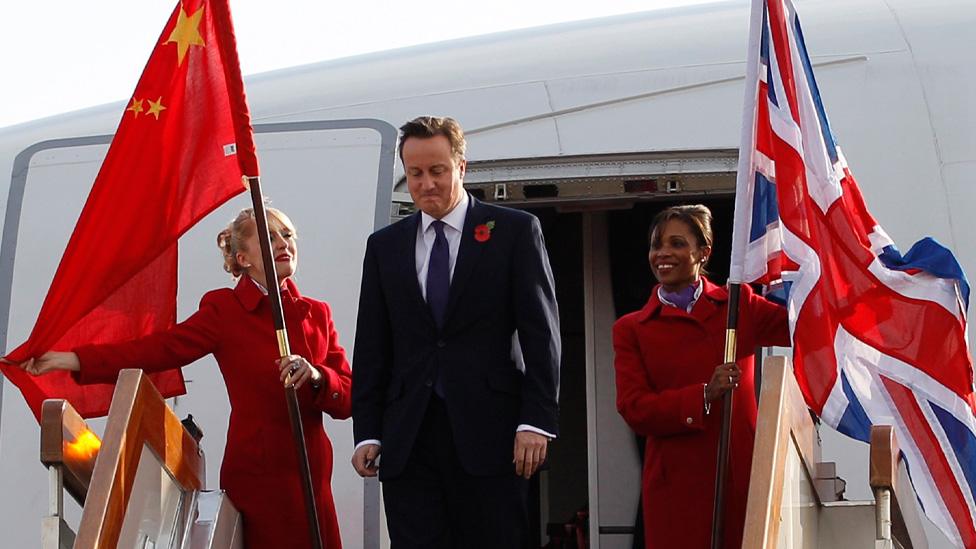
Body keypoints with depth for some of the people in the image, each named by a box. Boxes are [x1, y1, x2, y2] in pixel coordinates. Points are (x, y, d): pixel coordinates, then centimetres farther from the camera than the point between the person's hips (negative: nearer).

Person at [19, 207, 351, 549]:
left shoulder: (317, 314, 10)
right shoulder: (225, 309, -2)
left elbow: (348, 398, 5)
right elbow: (159, 349, -10)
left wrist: (316, 377, -17)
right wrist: (73, 360, -18)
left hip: (311, 473, 5)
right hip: (259, 475, -4)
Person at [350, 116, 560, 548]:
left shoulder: (514, 231, 5)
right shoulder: (385, 246, 15)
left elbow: (541, 333, 0)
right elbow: (372, 348, 14)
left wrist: (536, 421, -9)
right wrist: (367, 432, 5)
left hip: (488, 434, -3)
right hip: (408, 440, 3)